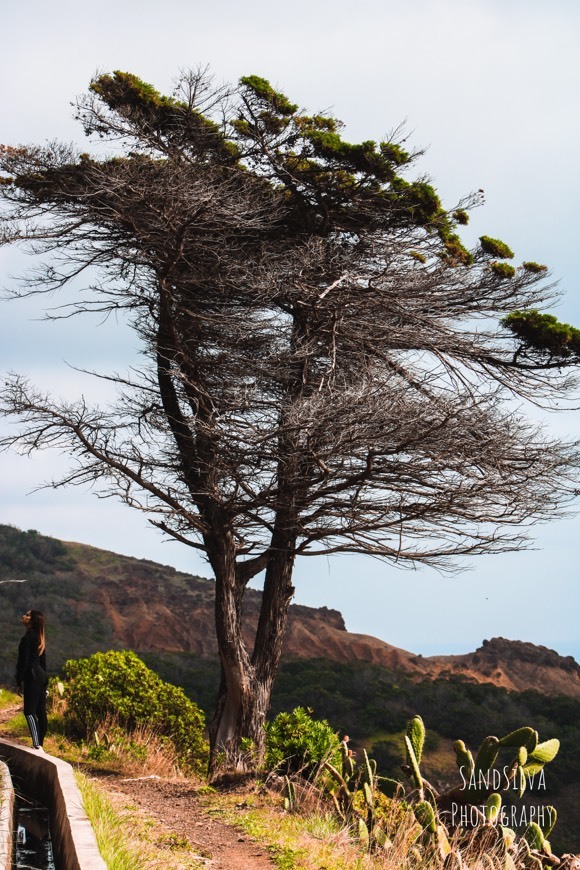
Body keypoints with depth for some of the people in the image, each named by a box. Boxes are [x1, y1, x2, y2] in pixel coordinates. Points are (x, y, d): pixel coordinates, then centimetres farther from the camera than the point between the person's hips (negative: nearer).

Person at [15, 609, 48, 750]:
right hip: (41, 675, 9)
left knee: (29, 711, -11)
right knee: (41, 712, 10)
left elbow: (23, 661, -15)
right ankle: (40, 744, 14)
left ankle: (37, 745, -19)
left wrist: (19, 682, -14)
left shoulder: (27, 638, -12)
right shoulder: (39, 638, 15)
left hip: (32, 676, -9)